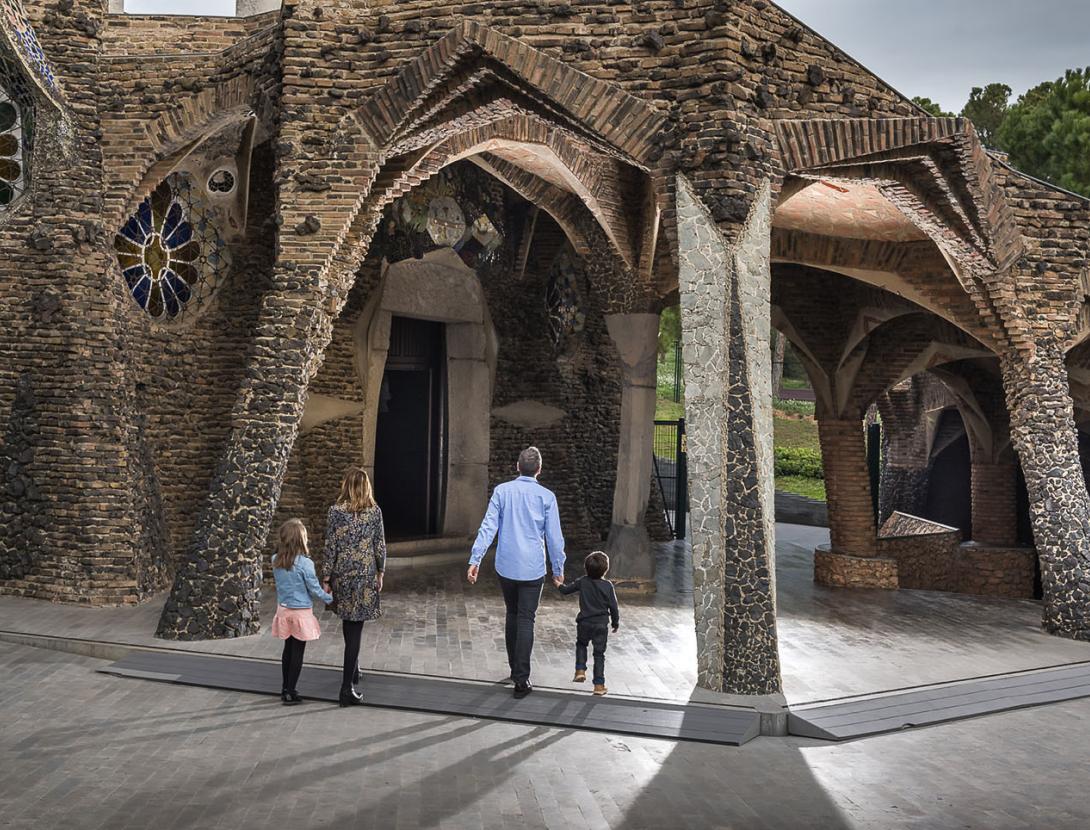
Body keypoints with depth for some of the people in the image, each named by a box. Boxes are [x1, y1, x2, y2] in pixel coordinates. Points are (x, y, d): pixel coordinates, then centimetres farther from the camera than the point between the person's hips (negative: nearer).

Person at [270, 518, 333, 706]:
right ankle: (290, 693, 8)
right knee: (297, 653, 4)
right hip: (300, 612, -6)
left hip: (283, 609, 6)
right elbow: (314, 589, -12)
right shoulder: (304, 563, -20)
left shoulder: (276, 561, -4)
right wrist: (329, 598, 4)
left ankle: (285, 688, 28)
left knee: (288, 649, 18)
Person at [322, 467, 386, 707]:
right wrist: (380, 573, 12)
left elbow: (330, 547, -5)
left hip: (342, 575, 1)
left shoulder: (336, 511, -6)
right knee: (355, 628, -1)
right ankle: (347, 686, -5)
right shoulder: (375, 511, -4)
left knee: (349, 622, 21)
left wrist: (326, 578, 2)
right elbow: (380, 545, 0)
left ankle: (353, 671, 36)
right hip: (365, 575, -1)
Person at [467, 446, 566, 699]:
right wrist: (558, 569, 8)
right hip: (532, 568, -2)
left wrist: (475, 559, -7)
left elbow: (488, 527, -8)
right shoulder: (546, 496, -5)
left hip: (506, 566, 2)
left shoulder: (502, 491, -2)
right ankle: (521, 678, -4)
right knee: (526, 620, 1)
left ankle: (515, 669, 29)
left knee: (512, 615, 19)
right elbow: (554, 537, -2)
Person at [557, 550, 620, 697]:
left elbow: (566, 590, 7)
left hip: (584, 623, 1)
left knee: (581, 645, 27)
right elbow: (613, 607, -4)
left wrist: (559, 585, 30)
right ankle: (599, 685, 6)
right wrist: (616, 623, 11)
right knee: (599, 654, 7)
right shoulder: (608, 586, -9)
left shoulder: (582, 582, -4)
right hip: (601, 624, -1)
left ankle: (580, 670, 11)